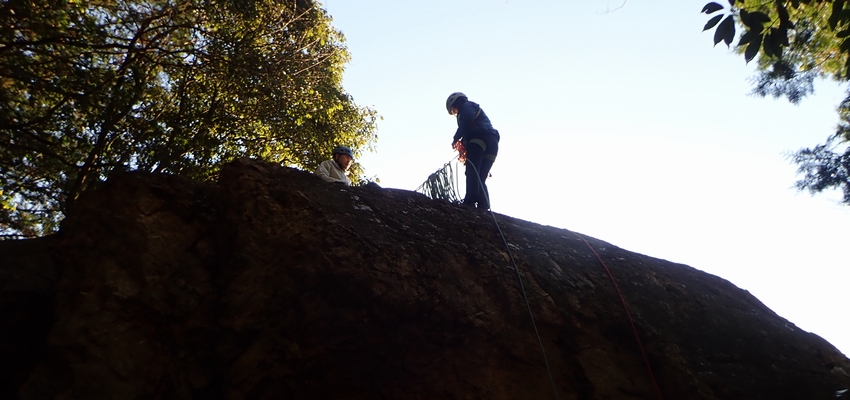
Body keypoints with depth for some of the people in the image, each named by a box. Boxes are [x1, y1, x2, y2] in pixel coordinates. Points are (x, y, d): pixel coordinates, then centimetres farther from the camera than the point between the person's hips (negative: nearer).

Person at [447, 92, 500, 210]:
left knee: (472, 171, -17)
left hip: (479, 138, -8)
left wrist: (456, 138, -4)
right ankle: (483, 206, -11)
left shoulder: (466, 106, 13)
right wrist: (464, 142, 18)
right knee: (480, 179, 3)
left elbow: (467, 121, -9)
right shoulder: (476, 109, 40)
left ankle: (470, 202, -29)